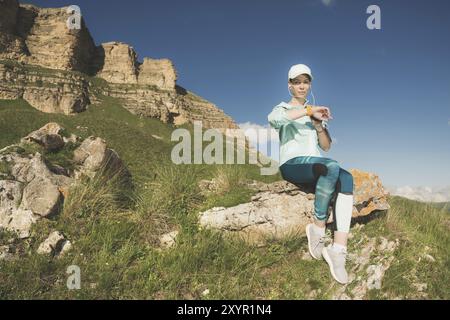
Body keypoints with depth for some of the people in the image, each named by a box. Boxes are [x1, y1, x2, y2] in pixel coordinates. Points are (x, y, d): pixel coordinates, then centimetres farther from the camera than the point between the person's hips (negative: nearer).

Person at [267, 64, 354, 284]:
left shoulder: (316, 113, 26)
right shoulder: (284, 108, 10)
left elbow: (326, 146, 20)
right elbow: (273, 118, -18)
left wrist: (319, 126, 1)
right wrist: (309, 110, -20)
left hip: (316, 167, 5)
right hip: (292, 165, -5)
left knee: (346, 178, -29)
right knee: (332, 167, -36)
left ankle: (338, 249, -34)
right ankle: (318, 229, -21)